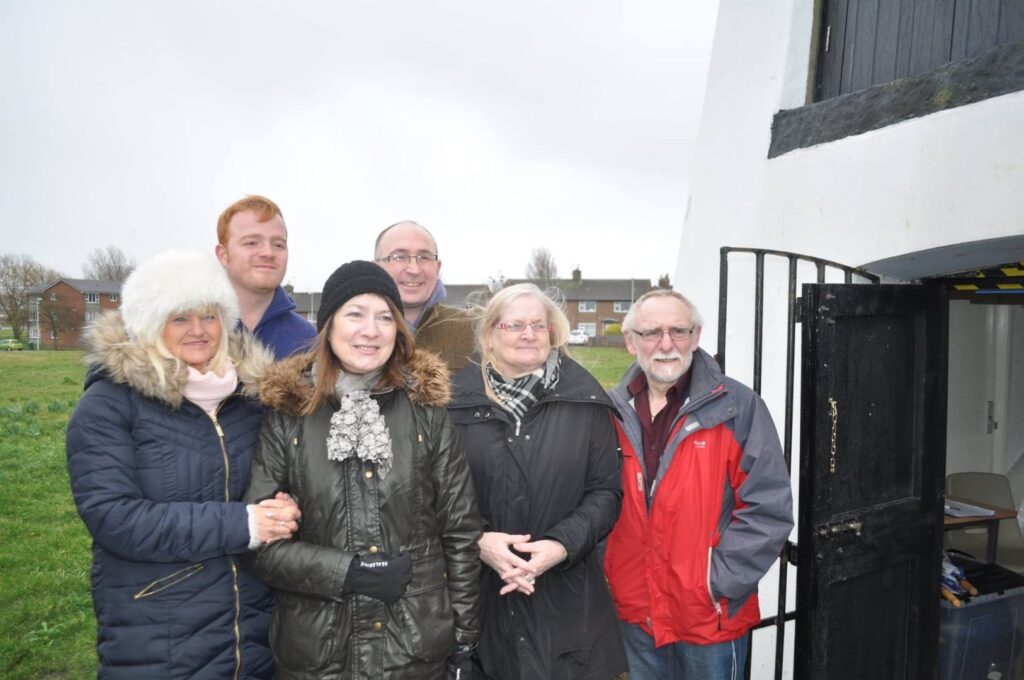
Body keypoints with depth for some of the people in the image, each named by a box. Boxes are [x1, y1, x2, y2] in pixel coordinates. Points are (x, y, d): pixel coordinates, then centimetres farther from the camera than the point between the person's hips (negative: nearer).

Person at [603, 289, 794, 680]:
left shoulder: (738, 408, -11)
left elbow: (768, 510, -12)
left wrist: (718, 582, -14)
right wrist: (610, 574, 2)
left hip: (711, 616, -3)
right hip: (634, 612, 4)